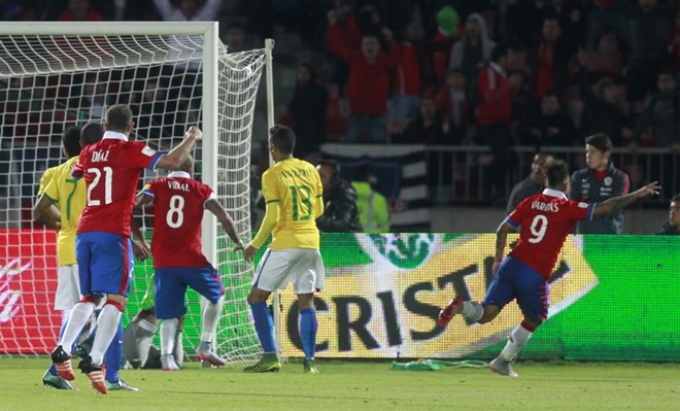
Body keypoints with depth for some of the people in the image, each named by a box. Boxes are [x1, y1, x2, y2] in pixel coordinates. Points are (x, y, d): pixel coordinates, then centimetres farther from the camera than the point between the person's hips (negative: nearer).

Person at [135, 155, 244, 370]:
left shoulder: (156, 186, 6)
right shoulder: (202, 191, 6)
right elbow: (224, 218, 0)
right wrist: (237, 242, 15)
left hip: (163, 261, 1)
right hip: (191, 259, -1)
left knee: (170, 314, 7)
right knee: (216, 294, 23)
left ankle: (166, 354, -18)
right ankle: (206, 346, 13)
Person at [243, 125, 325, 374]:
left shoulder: (272, 175, -8)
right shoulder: (310, 171, 8)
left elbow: (272, 218, -12)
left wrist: (255, 245, -1)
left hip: (285, 244, -5)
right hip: (310, 242, 5)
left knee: (257, 298, 5)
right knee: (306, 302, 8)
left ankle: (270, 356, -5)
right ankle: (309, 360, 1)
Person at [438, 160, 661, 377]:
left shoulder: (530, 202, 10)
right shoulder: (568, 208, -2)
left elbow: (502, 230, 11)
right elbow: (606, 208, -4)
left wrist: (498, 259, 22)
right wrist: (637, 195, 4)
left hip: (512, 264, 4)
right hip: (535, 276, -4)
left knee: (486, 313, 2)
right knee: (533, 319, 20)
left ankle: (460, 306, -27)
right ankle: (504, 361, 19)